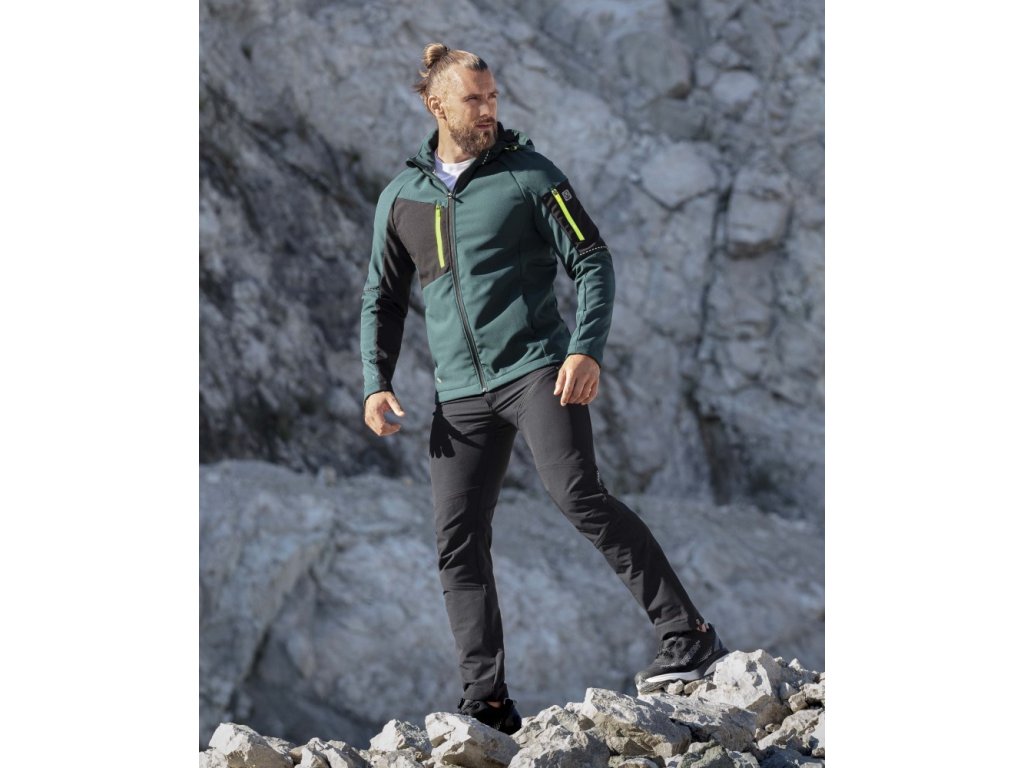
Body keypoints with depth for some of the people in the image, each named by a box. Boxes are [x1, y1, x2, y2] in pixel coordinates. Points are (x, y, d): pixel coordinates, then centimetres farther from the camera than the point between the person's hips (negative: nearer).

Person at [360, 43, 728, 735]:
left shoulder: (528, 174, 1)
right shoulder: (401, 197, 12)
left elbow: (593, 263, -1)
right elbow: (383, 299, 21)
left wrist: (587, 350, -15)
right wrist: (377, 383, 7)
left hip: (537, 367, -4)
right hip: (460, 395, 5)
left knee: (581, 497, -21)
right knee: (460, 545, -1)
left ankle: (690, 638, -19)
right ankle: (488, 704, 2)